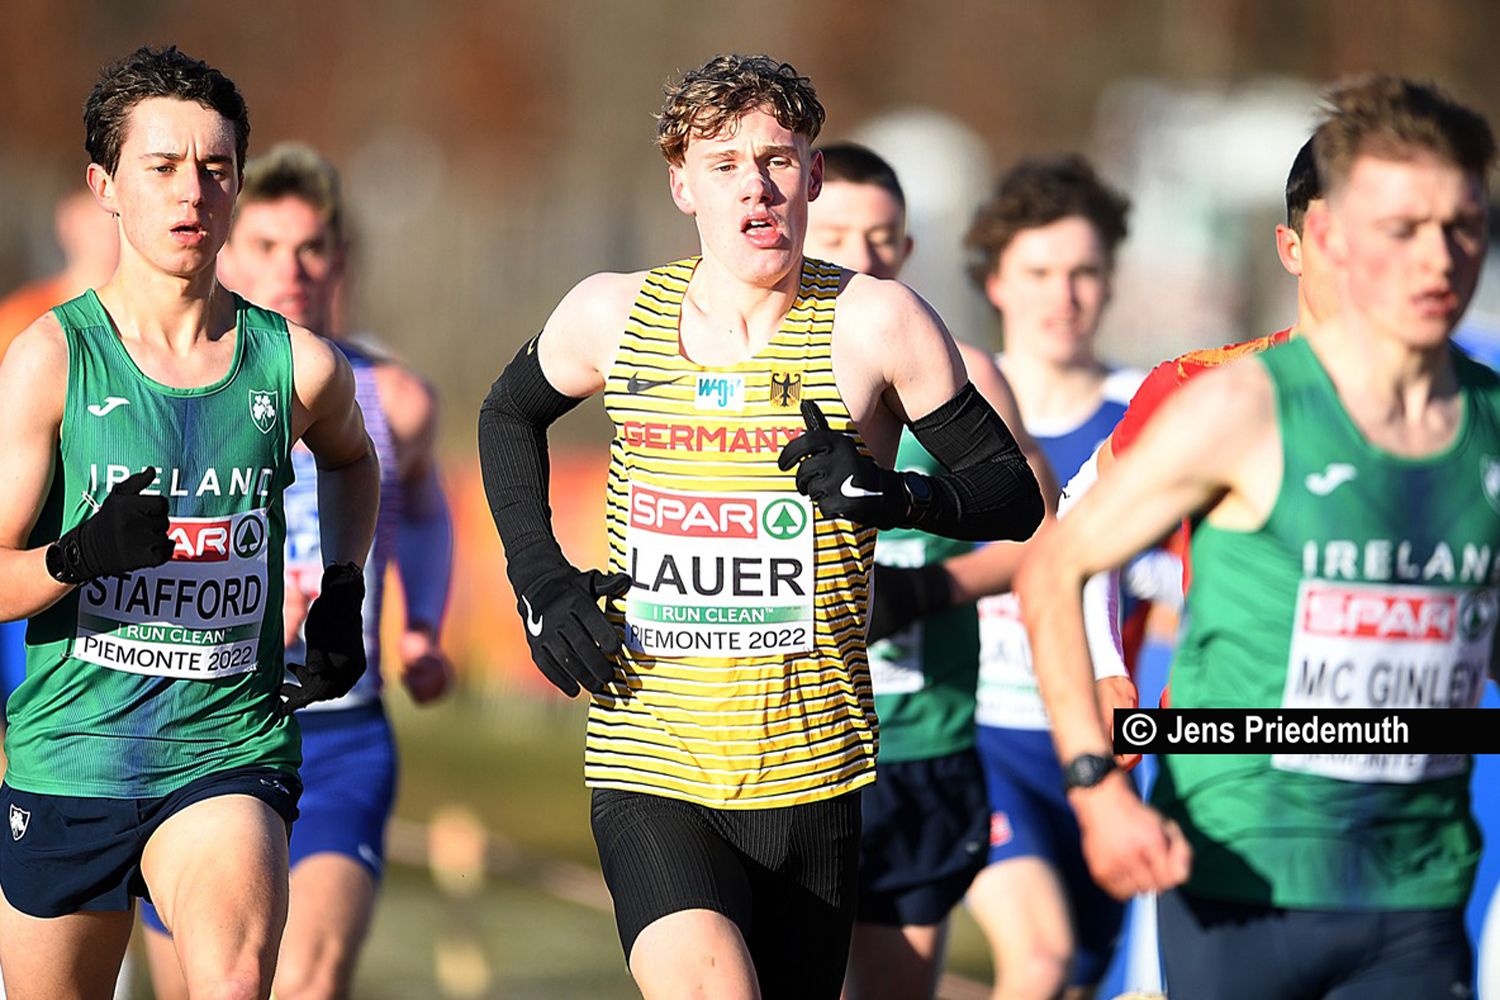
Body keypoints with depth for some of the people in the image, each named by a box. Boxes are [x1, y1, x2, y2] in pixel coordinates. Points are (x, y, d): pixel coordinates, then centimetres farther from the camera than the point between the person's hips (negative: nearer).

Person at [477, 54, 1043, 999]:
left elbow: (1015, 493, 2)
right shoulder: (613, 314, 3)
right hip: (649, 772, 0)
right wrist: (540, 581, 11)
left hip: (810, 773, 0)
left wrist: (895, 496, -18)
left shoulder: (873, 322, -3)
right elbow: (510, 415, 25)